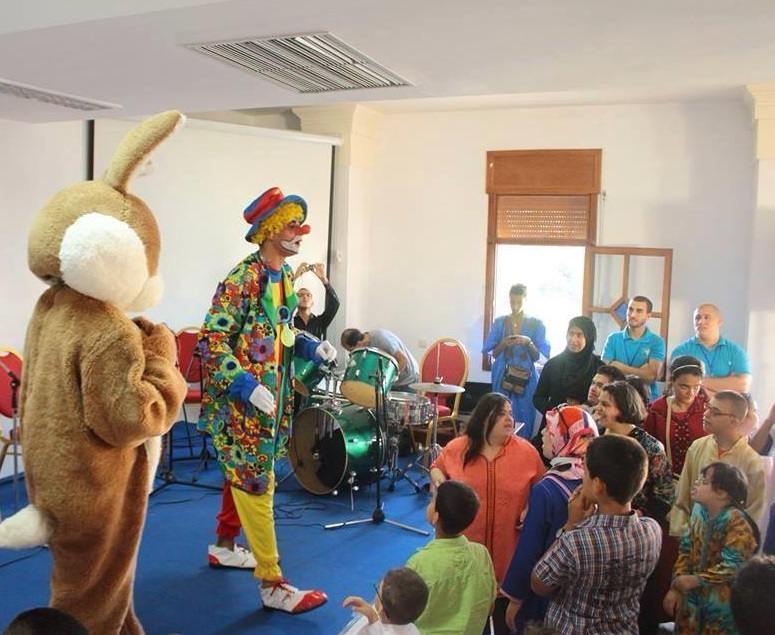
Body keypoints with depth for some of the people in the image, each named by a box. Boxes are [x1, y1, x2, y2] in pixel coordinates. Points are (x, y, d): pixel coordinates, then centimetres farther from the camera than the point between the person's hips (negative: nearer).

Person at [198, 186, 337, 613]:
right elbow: (212, 340, -21)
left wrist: (312, 348, 4)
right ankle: (272, 584, 5)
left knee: (245, 477, 22)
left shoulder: (285, 275, 8)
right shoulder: (242, 280, -19)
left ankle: (225, 545, 42)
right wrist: (247, 387, -27)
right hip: (242, 402, -9)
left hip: (273, 397, 9)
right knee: (256, 484, -3)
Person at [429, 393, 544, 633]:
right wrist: (440, 482, -7)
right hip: (465, 544, 1)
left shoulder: (526, 451, -6)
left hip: (508, 546, 0)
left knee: (504, 604, 12)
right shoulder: (457, 447, -5)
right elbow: (437, 467, 13)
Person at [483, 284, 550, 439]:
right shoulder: (500, 322, 6)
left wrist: (528, 342, -16)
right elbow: (493, 354, 7)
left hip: (526, 377, -1)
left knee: (524, 417, -4)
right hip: (503, 376, 1)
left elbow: (537, 357, 1)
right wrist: (503, 344, -12)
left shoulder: (536, 324, 3)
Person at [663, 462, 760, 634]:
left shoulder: (736, 521, -21)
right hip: (693, 595, 6)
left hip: (723, 602, -6)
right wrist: (676, 587, -3)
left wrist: (696, 580, -21)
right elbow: (686, 550, 4)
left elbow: (733, 566, -25)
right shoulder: (699, 510, -1)